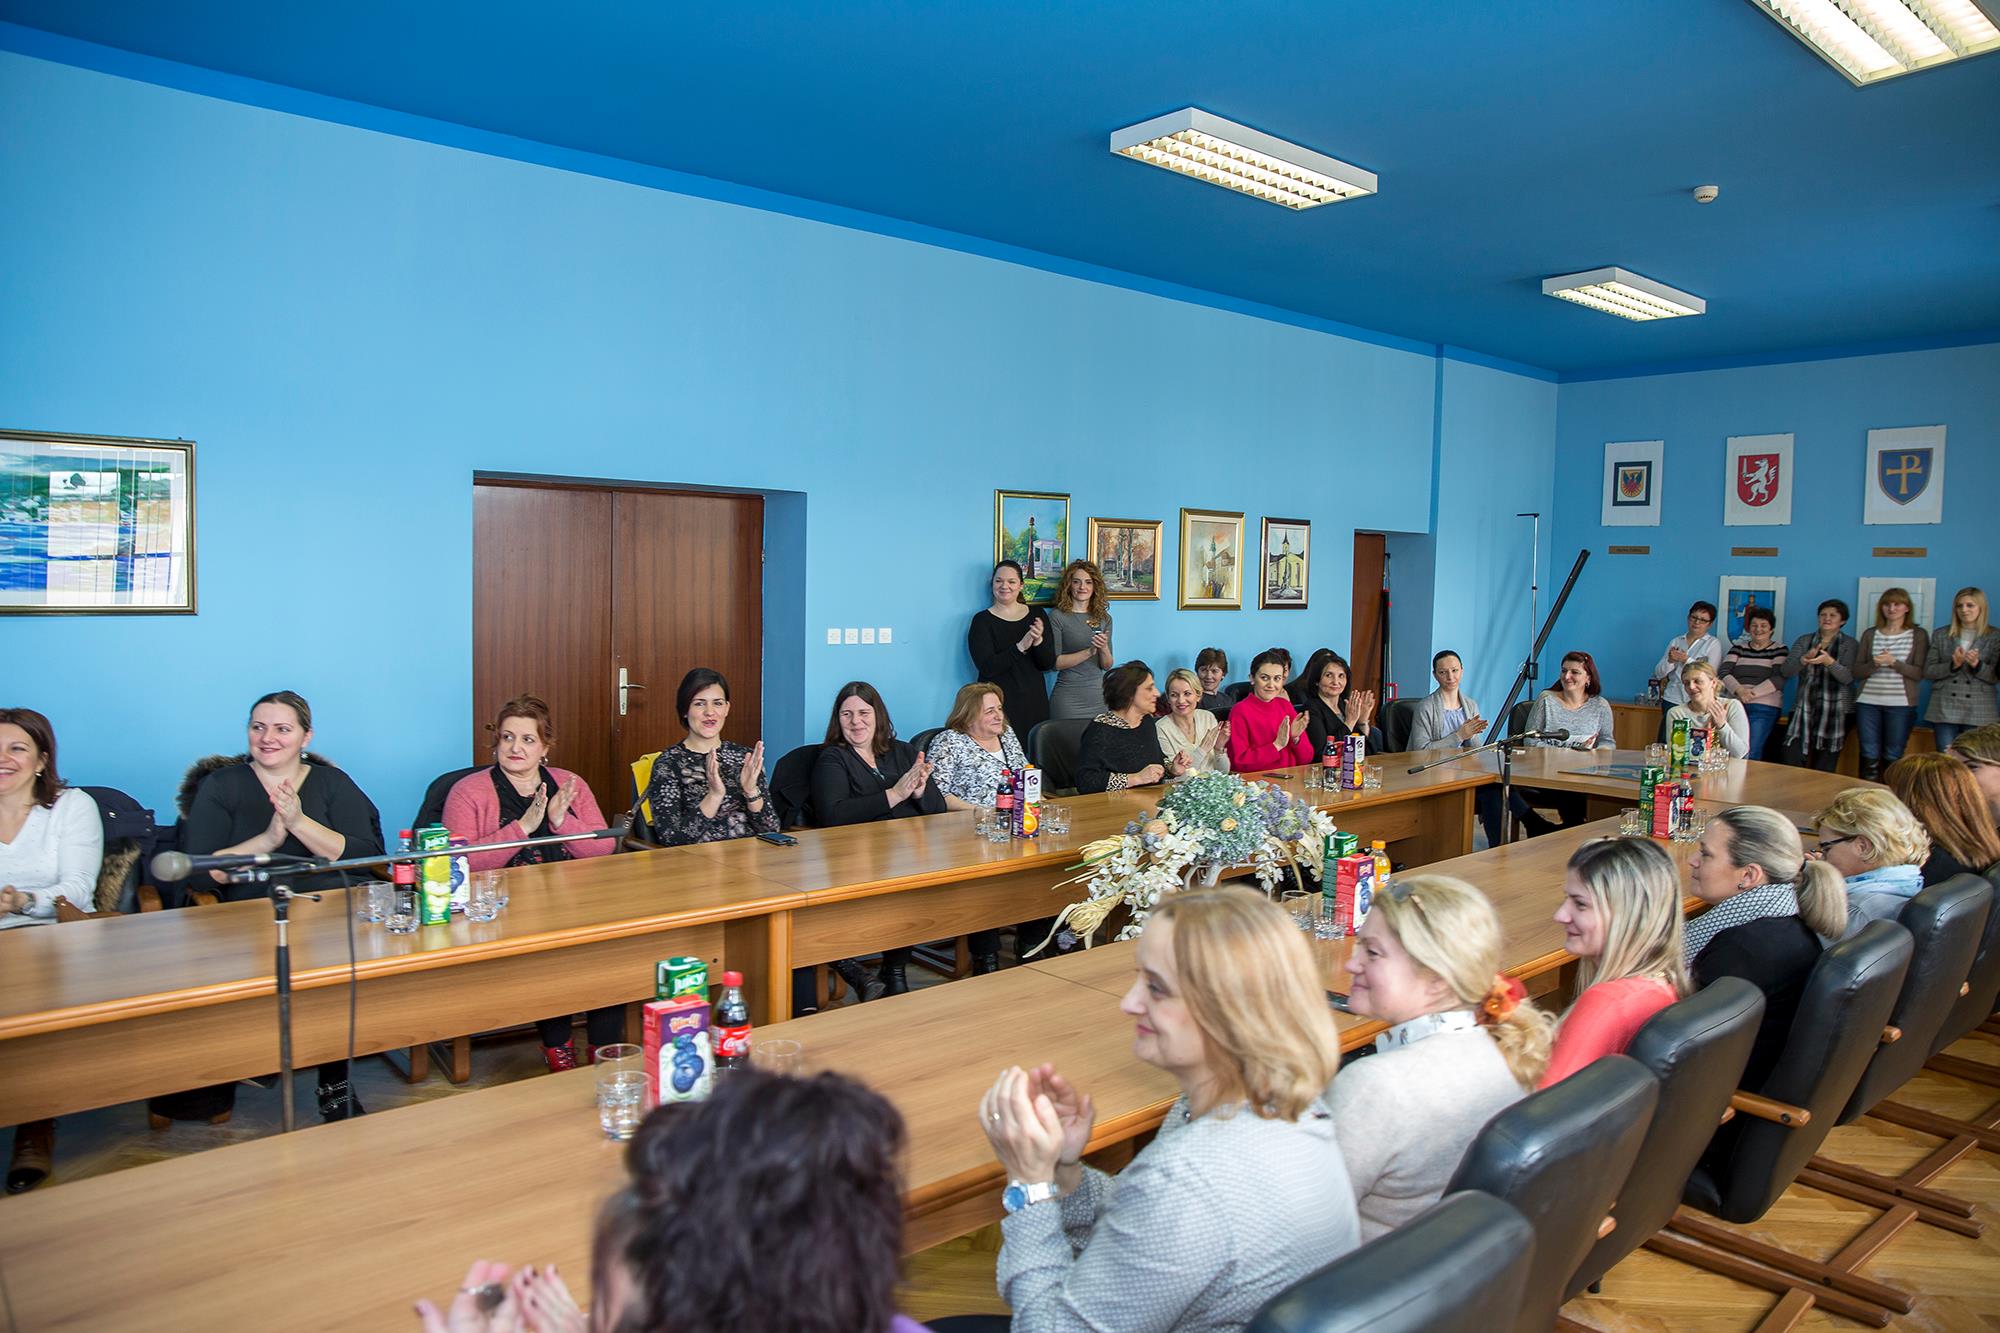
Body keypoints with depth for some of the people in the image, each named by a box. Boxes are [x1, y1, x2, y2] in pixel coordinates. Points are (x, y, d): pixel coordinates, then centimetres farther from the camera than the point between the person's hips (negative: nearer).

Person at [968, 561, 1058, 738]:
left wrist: (1038, 641, -18)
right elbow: (986, 667, -13)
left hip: (1034, 701, 3)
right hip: (997, 702, -3)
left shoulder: (1037, 615, 7)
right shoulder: (982, 620, -2)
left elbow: (1048, 664, 2)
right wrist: (1021, 647, -23)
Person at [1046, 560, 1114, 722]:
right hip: (1068, 699, -4)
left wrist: (1104, 648, -14)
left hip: (1099, 696, 4)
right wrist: (1089, 651, -20)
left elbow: (1107, 666, 7)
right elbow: (1055, 662, -11)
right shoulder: (1057, 616, -5)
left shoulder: (1104, 618, 8)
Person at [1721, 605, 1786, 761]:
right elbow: (1724, 672, 3)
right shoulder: (1738, 647, 15)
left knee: (1750, 753, -14)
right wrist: (1739, 689, -16)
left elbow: (1778, 679, -7)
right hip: (1735, 705, 3)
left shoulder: (1779, 650, 7)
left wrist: (1752, 693, -17)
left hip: (1764, 708, -3)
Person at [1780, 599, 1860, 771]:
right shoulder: (1804, 641, 12)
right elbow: (1785, 671, -1)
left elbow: (1848, 677, -9)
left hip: (1835, 711, -2)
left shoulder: (1849, 644, 5)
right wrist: (1804, 659, -20)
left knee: (1824, 771, -3)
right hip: (1803, 709, 2)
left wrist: (1829, 661, -27)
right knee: (1791, 763, -10)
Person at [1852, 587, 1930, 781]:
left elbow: (1919, 674, -2)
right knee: (1869, 757, 0)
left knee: (1892, 758, 1)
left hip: (1900, 704, -2)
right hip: (1868, 702, 2)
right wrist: (1875, 664, -13)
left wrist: (1893, 662, -17)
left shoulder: (1918, 635, 5)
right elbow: (1857, 671, 7)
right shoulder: (1869, 634, 11)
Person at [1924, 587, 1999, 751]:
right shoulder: (1941, 635, 7)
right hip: (1944, 709, 1)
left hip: (1978, 712, -1)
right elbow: (1927, 672, 3)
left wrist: (1977, 665, -17)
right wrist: (1953, 665, -14)